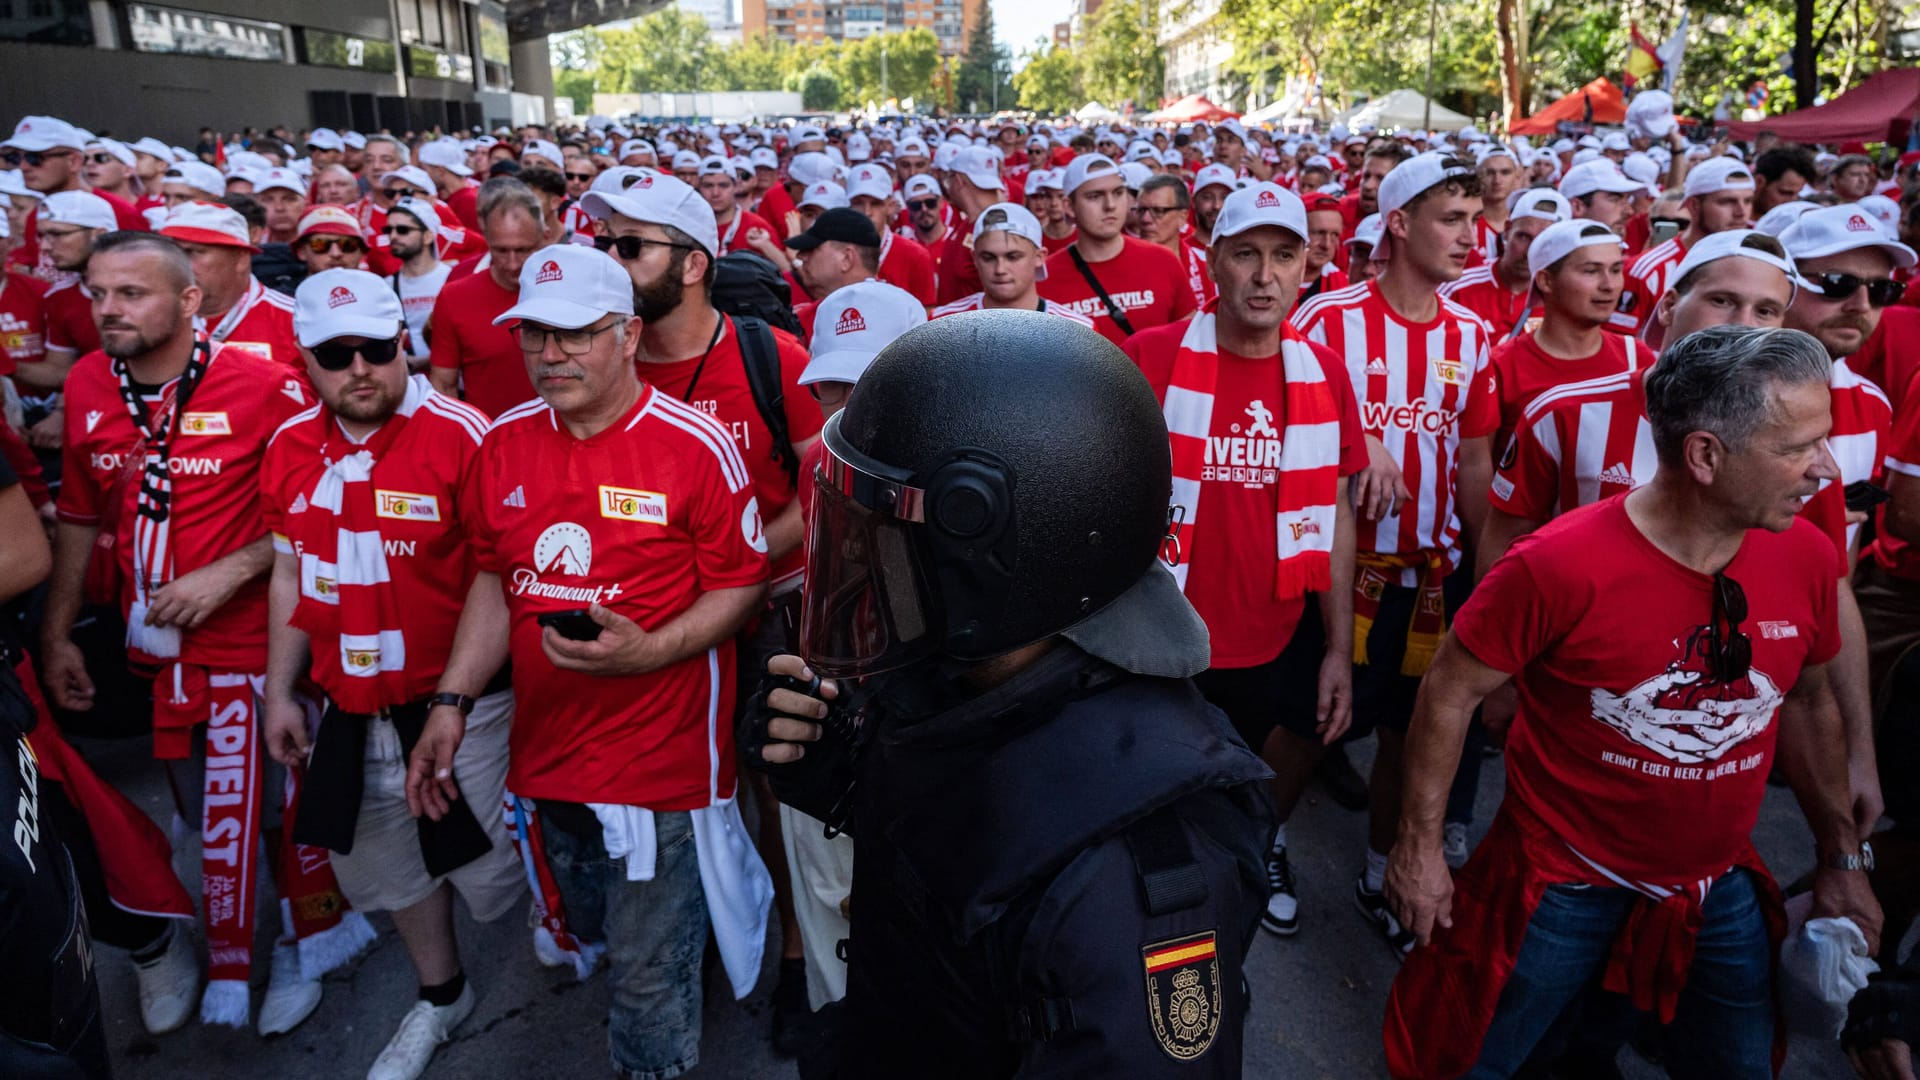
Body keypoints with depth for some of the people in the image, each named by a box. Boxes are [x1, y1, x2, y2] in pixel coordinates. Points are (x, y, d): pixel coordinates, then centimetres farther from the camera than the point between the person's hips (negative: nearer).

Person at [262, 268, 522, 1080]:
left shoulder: (461, 435, -18)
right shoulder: (291, 448, 2)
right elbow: (290, 572, 12)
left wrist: (474, 687, -14)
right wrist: (280, 692, 14)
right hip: (352, 709, 6)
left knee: (493, 862, 7)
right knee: (387, 856, 21)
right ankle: (440, 995, 46)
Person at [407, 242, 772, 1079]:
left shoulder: (696, 446, -14)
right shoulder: (505, 444, 3)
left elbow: (741, 588, -10)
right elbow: (494, 579, 12)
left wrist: (645, 653, -24)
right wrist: (450, 704, 5)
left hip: (661, 758, -5)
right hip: (545, 751, 6)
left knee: (649, 979, 6)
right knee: (586, 938, 25)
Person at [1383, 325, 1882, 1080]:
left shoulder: (1806, 557, -9)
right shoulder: (1559, 566, -26)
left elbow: (1806, 703, 8)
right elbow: (1451, 694, -16)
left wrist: (1841, 855, 13)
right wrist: (1419, 846, -12)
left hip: (1720, 892, 5)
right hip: (1562, 887, -4)